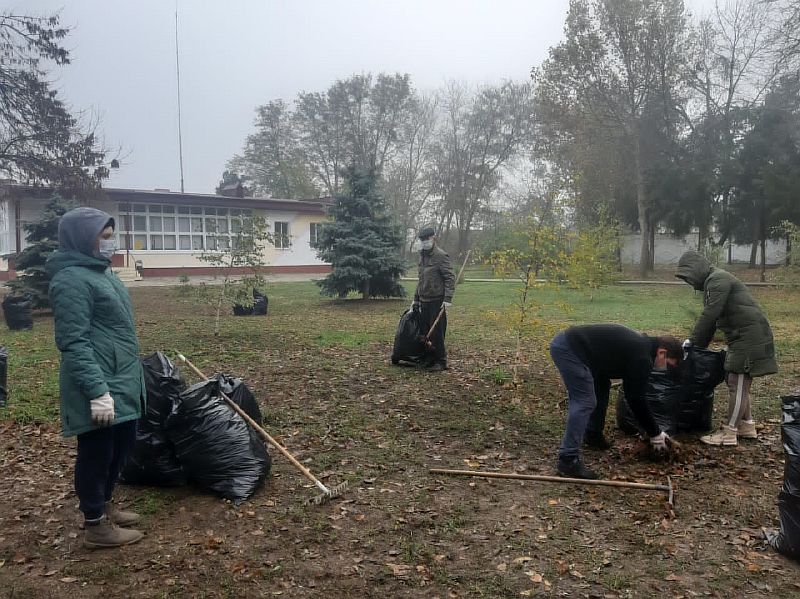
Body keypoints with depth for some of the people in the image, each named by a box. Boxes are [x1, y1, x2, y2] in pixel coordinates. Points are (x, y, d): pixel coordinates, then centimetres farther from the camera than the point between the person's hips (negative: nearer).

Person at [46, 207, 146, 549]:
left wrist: (130, 376, 23)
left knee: (121, 447, 19)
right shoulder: (72, 279, -17)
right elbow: (74, 342, -23)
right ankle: (95, 525, 19)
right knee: (97, 453, 4)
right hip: (100, 386, -10)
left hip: (122, 381, 10)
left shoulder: (99, 271, 13)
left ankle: (103, 506, 36)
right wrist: (97, 391, -26)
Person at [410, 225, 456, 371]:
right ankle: (430, 359, 22)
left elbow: (450, 278, -14)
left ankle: (441, 362, 6)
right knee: (424, 331, 11)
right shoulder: (422, 256, 16)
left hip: (437, 302, -8)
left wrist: (448, 299, -22)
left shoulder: (441, 255, -10)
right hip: (424, 302, 8)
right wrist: (416, 299, 22)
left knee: (437, 332, -4)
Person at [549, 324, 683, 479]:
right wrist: (655, 434, 7)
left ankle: (594, 436, 36)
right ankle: (568, 461, -10)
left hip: (567, 341, 11)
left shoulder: (639, 346, 20)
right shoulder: (642, 357, -10)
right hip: (569, 349, -11)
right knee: (585, 403, -10)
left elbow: (633, 394, 29)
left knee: (601, 389, 22)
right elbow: (636, 400, -5)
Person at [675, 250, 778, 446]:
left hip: (750, 337, -10)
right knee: (736, 382, 16)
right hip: (741, 337, 10)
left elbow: (709, 315, -21)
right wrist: (698, 346, 16)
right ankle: (747, 427, 25)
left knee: (737, 385, -7)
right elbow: (711, 319, 20)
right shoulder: (711, 283, 18)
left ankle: (729, 434, -2)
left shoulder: (718, 279, -15)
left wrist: (692, 340, -13)